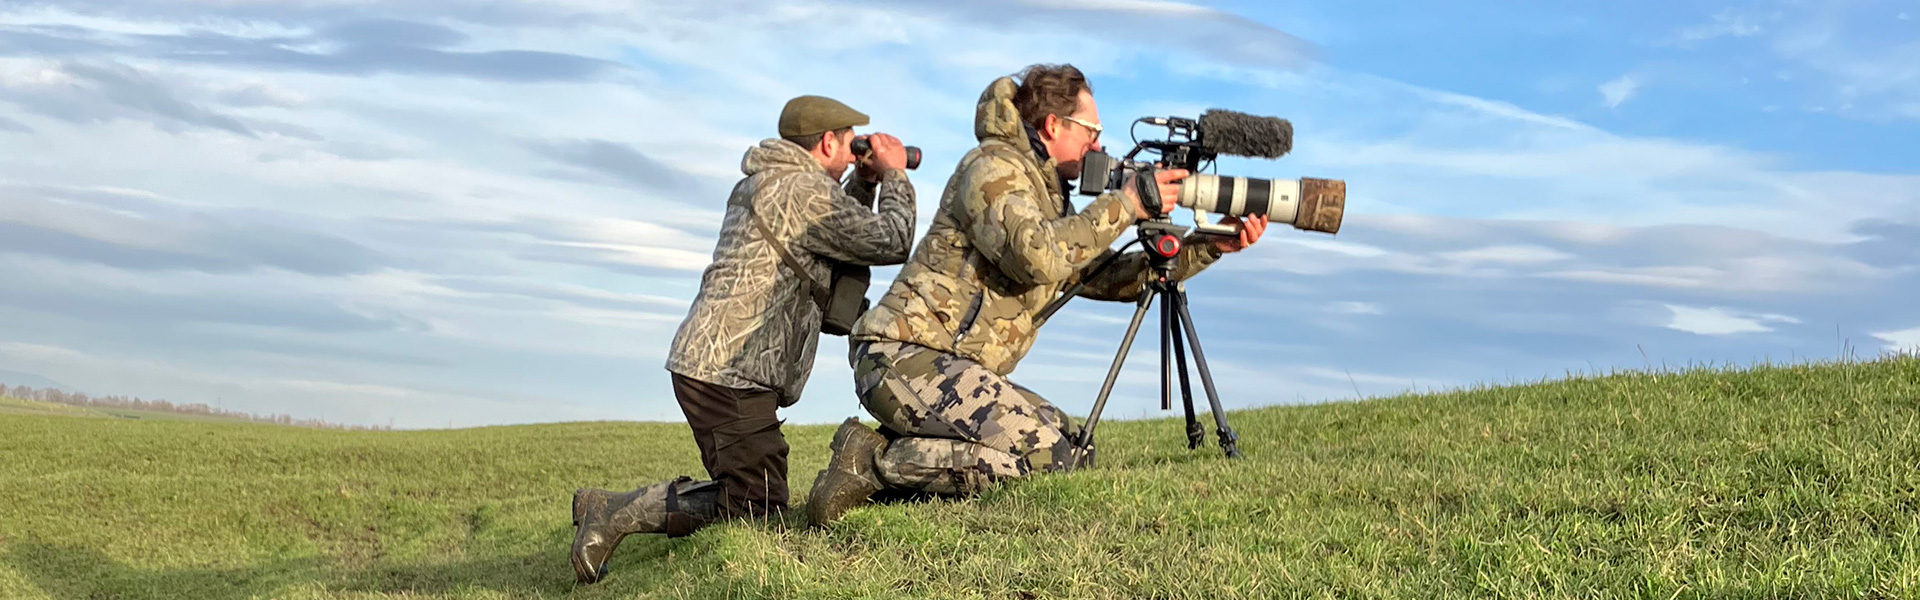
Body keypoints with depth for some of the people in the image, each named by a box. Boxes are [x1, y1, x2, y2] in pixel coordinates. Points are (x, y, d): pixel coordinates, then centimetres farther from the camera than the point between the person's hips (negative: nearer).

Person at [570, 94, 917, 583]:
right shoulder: (805, 190, -11)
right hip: (727, 373, -10)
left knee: (754, 498, 15)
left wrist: (866, 184, 21)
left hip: (706, 362, 10)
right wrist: (894, 176, 7)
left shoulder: (760, 185, 21)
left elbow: (847, 238, 31)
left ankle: (607, 509, 12)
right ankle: (617, 512, -8)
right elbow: (889, 243, -8)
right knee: (755, 508, -8)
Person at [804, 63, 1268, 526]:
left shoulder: (1047, 192, 22)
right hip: (907, 359, -10)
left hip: (954, 368, 11)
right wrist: (1123, 206, -16)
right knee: (1042, 456, -20)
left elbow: (1104, 277, 20)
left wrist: (1210, 247, 13)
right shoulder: (994, 167, -8)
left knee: (1068, 437, 10)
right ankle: (876, 462, -14)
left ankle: (899, 450, 3)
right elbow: (1037, 255, -26)